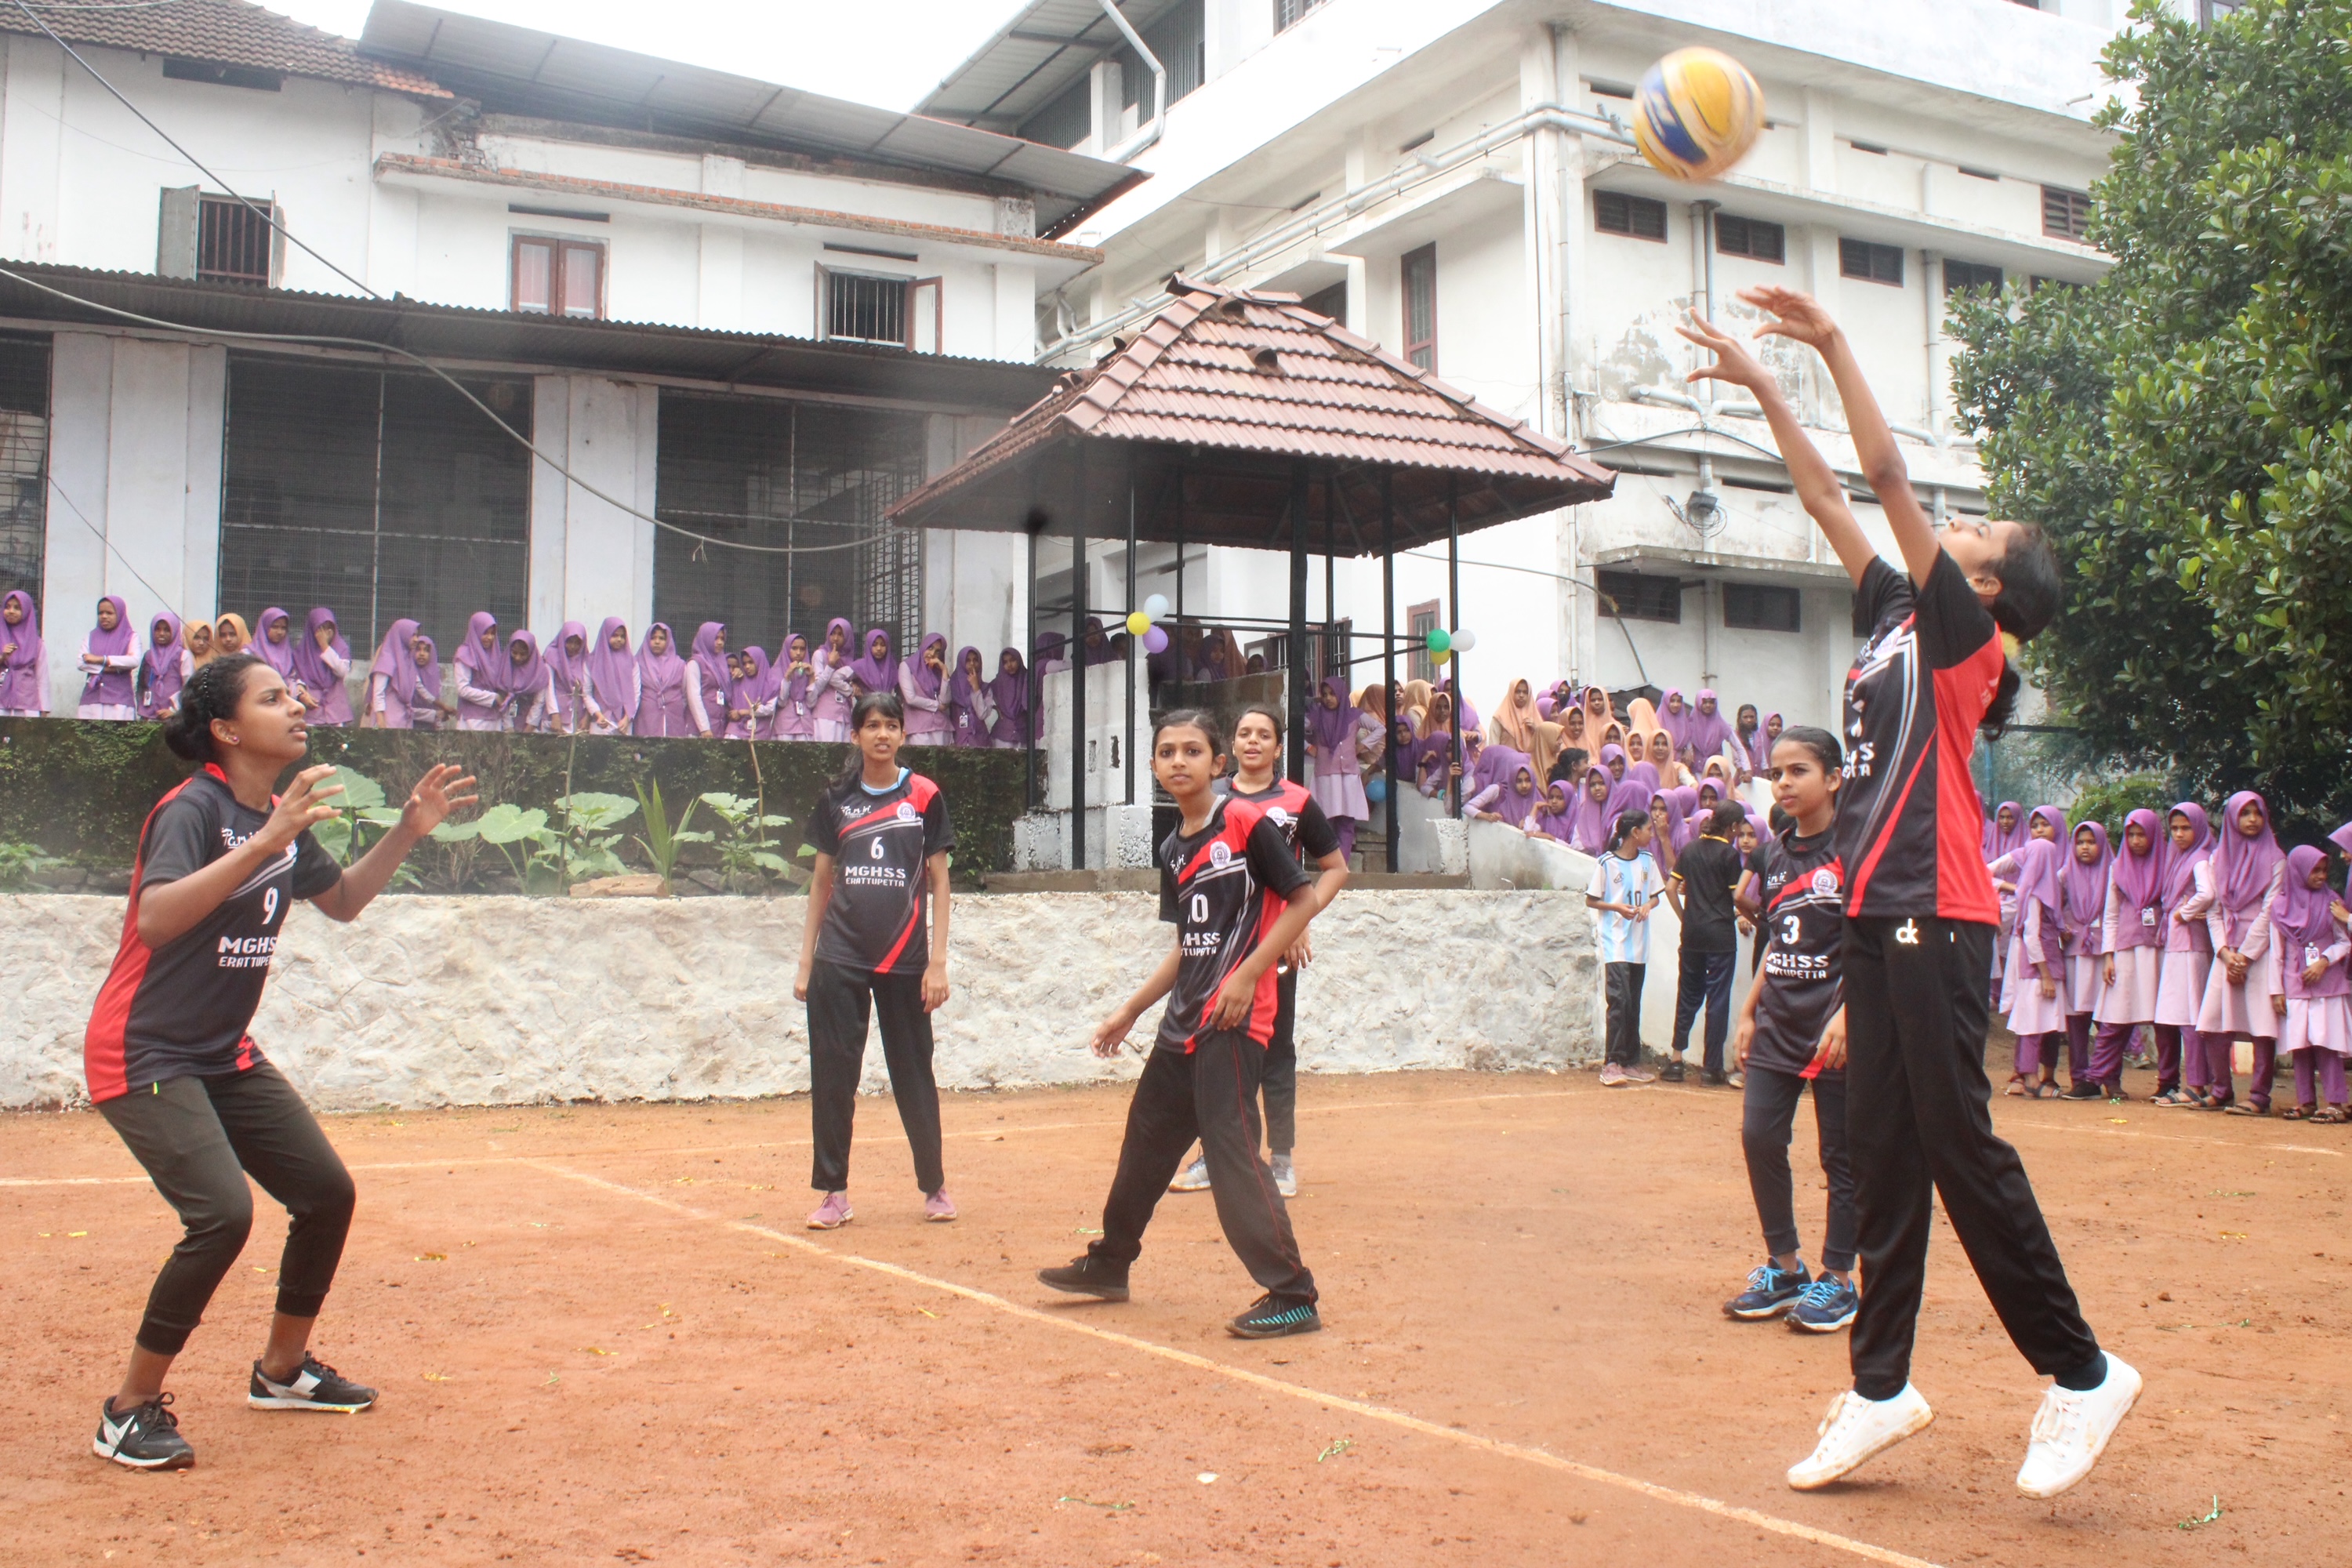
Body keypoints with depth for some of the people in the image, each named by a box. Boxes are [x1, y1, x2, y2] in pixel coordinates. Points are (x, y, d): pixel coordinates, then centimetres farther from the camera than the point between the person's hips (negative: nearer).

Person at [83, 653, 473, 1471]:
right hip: (145, 1056, -9)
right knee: (223, 1213, -24)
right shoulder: (194, 808, -19)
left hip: (226, 1056, 9)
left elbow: (342, 901, 21)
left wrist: (406, 832, 8)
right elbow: (157, 918, -37)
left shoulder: (282, 815, 5)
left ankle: (282, 1369, 29)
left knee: (327, 1192, 9)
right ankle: (130, 1412, -6)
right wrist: (264, 842, -43)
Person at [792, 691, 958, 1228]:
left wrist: (937, 962, -5)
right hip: (840, 960, 2)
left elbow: (939, 882, 2)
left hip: (904, 959, -2)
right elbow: (821, 882, 12)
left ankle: (934, 1185, 20)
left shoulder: (924, 796, 2)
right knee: (833, 1076, 1)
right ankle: (834, 1192, 11)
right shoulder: (836, 800, 7)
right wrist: (806, 962, 8)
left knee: (914, 1074, 5)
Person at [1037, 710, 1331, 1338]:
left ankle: (1293, 1297, -6)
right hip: (1183, 1020, 8)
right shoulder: (1174, 849, 13)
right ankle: (1108, 1265, 36)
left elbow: (1304, 899, -11)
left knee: (1230, 1147, -13)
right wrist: (1130, 1011, 21)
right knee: (1147, 1138, 17)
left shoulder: (1247, 822, -10)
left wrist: (1247, 976, -16)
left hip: (1235, 1018, -8)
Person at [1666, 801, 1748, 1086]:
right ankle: (1711, 1067, 4)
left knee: (1688, 995, 13)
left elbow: (1671, 888, 6)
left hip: (1692, 933, 5)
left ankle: (1676, 1058, 11)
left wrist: (1685, 918, 12)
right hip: (1721, 934, -5)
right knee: (1717, 999, 1)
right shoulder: (1729, 854, -8)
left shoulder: (1690, 849, 7)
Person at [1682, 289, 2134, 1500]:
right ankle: (1881, 1389, 17)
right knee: (1883, 1158, 10)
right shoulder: (1896, 615, 17)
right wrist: (1763, 387, 23)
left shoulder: (1961, 627, -3)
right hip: (1876, 916, 8)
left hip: (1933, 921, -8)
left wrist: (1834, 345, -9)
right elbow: (1828, 496, 23)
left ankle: (2081, 1374, 9)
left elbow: (1886, 476, -11)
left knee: (1961, 1149, -5)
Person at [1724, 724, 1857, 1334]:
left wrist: (1846, 1015, -22)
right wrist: (1749, 1011, 13)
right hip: (1777, 1024, 6)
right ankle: (1783, 1267, 17)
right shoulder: (1777, 855, 10)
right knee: (1759, 1136, 2)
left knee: (1840, 1152, 3)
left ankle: (1838, 1278, 14)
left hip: (1834, 1027, -6)